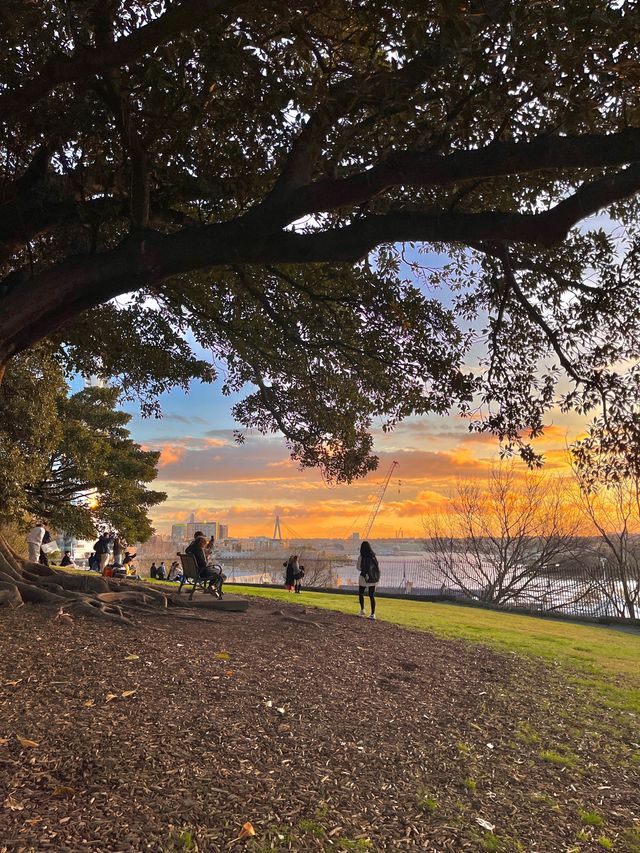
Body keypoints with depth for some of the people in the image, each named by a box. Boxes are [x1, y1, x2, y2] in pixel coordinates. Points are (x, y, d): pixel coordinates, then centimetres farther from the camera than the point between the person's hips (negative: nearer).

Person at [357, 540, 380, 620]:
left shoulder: (361, 557, -13)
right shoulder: (374, 557, -1)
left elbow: (358, 568, -6)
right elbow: (377, 568, 3)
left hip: (364, 578, -3)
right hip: (373, 578, 3)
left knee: (360, 593, 20)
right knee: (372, 596, 8)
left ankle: (362, 610, 15)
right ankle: (373, 614, 3)